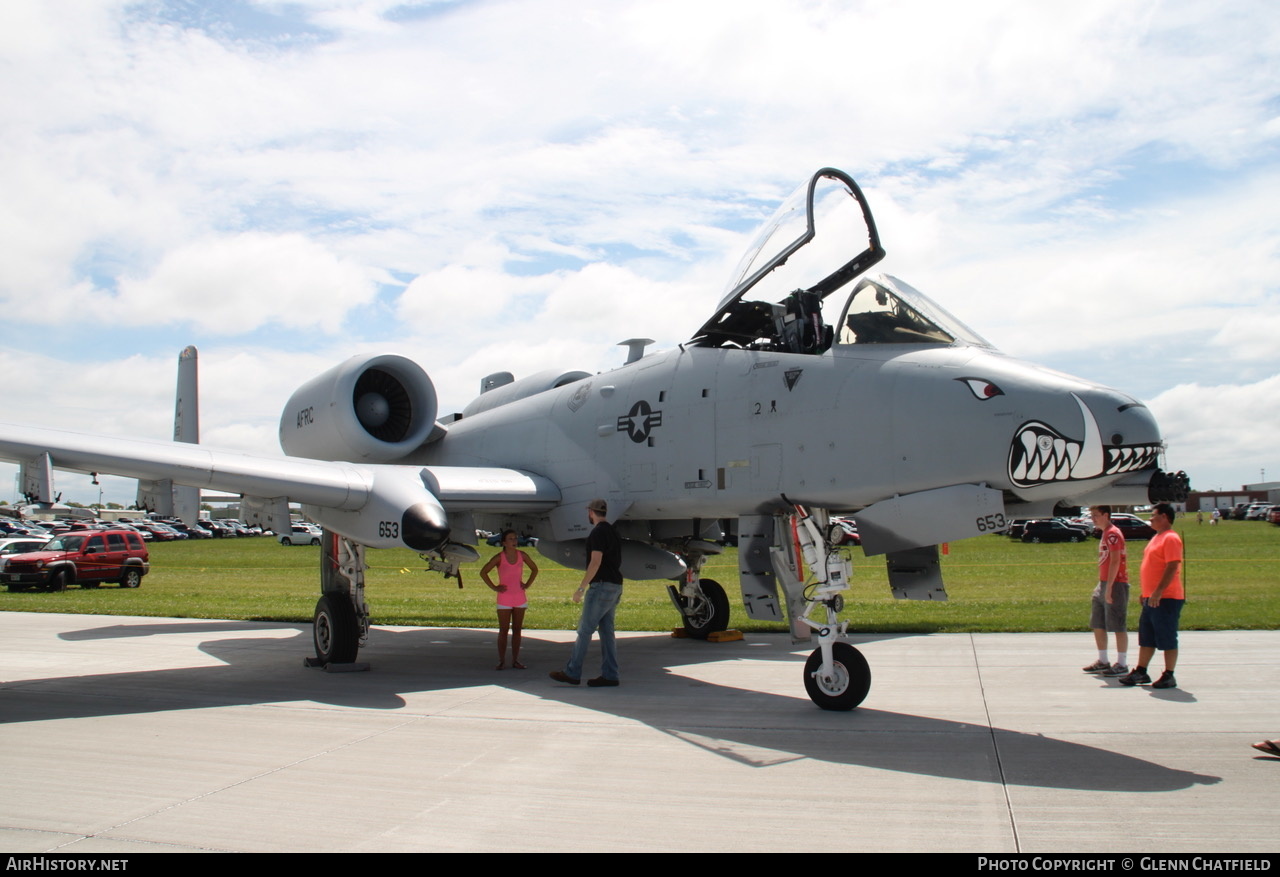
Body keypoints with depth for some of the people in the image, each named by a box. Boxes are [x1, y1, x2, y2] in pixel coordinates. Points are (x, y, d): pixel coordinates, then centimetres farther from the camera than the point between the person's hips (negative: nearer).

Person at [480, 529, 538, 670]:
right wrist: (494, 587, -7)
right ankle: (501, 661, 2)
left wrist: (527, 584, 5)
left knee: (517, 629, 6)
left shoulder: (522, 555, 1)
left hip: (520, 597, 3)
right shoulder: (499, 557, -8)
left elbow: (534, 569, 16)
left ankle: (515, 660, 12)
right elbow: (483, 572, -5)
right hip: (504, 598, -3)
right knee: (503, 630, -1)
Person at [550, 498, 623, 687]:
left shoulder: (598, 532, -11)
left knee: (585, 629, -4)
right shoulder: (612, 531, 17)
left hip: (602, 586, -9)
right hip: (615, 586, 9)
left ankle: (572, 673, -1)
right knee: (606, 631, 8)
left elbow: (596, 562, -19)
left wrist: (581, 588, -17)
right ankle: (609, 675, 7)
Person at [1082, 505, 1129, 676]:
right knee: (1097, 625, 12)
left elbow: (1115, 561, -20)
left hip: (1116, 585, -10)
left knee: (1118, 627, -4)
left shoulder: (1113, 534, -13)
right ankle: (1102, 662, 21)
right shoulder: (1105, 534, 17)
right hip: (1103, 585, 10)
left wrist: (1109, 587, -23)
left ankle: (1122, 665, 2)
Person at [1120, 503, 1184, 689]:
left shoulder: (1171, 538, -14)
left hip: (1166, 598, -10)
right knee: (1146, 638, 13)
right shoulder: (1157, 537, 18)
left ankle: (1169, 676, 6)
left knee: (1167, 639, -1)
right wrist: (1146, 593, 22)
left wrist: (1158, 591, -27)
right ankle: (1140, 672, 19)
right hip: (1151, 598, 10)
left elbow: (1172, 567, -22)